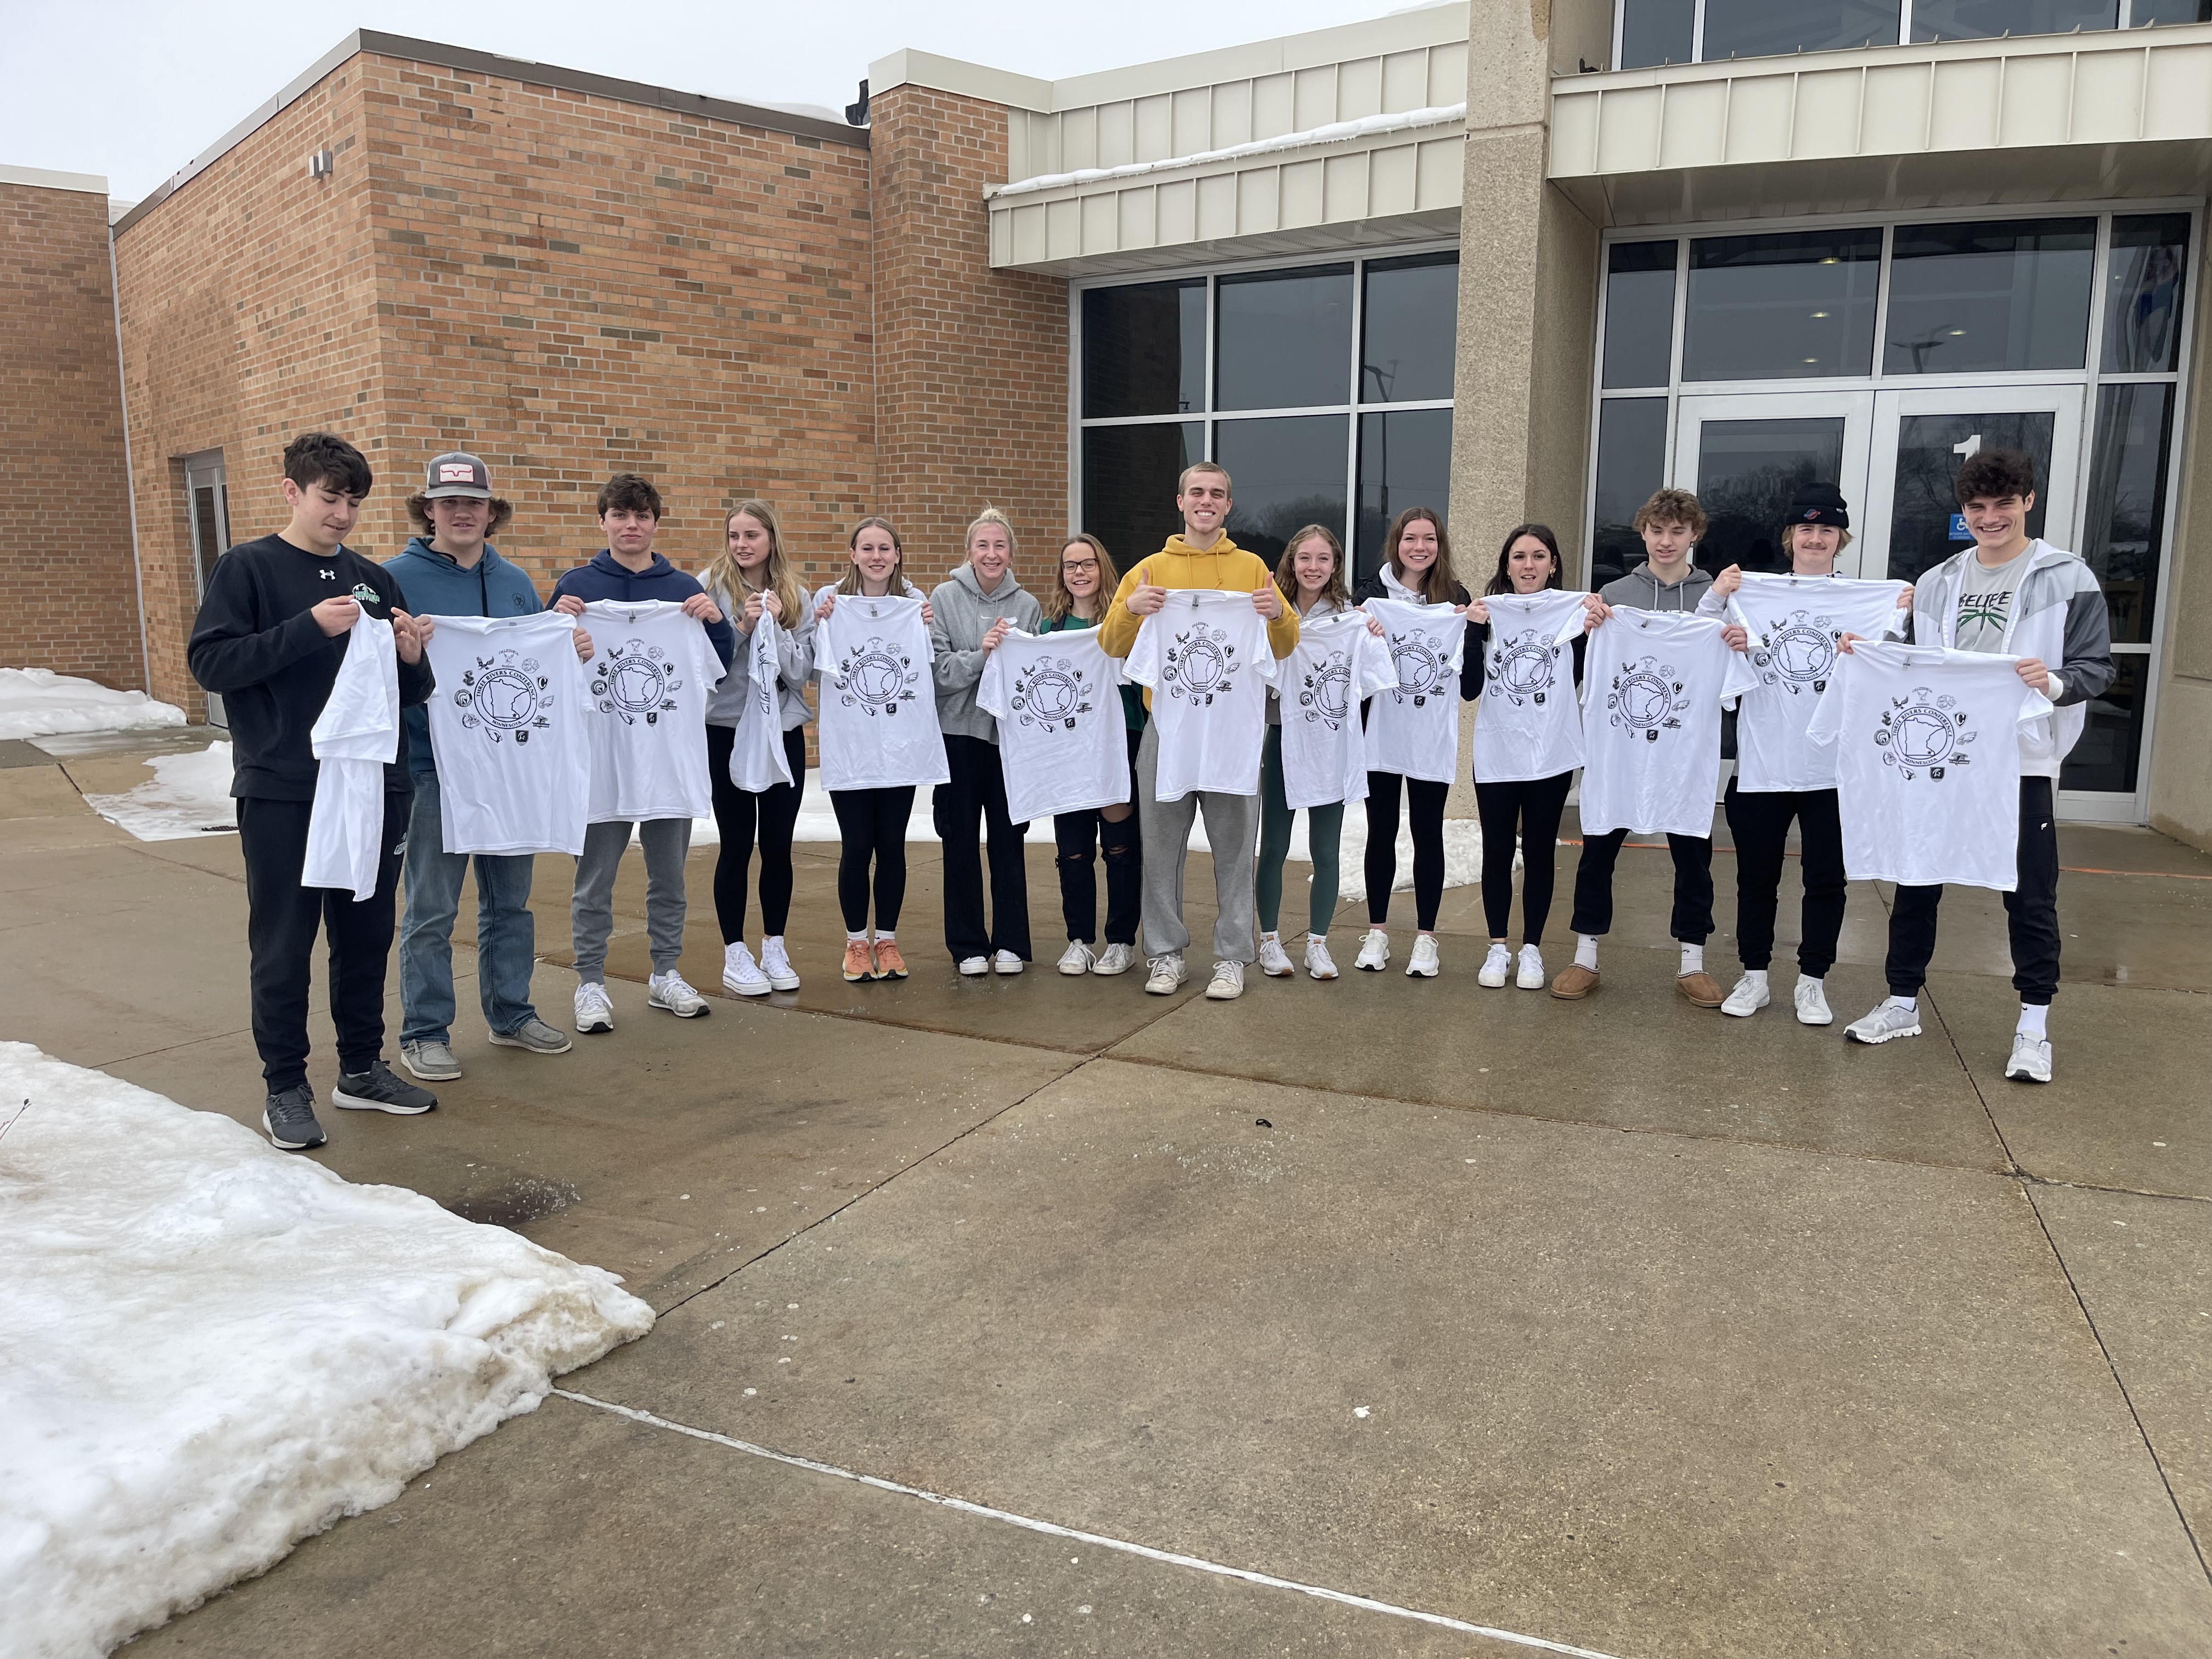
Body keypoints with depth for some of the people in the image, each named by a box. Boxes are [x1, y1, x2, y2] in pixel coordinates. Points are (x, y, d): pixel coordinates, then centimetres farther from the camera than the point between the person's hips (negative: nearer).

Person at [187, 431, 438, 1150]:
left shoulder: (373, 579, 11)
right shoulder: (246, 568, -1)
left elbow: (410, 694, 13)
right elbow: (209, 662, -11)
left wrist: (411, 657, -9)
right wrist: (309, 628, -20)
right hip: (281, 795, -4)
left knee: (366, 937, 12)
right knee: (283, 947, 3)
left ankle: (362, 1069, 25)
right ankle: (285, 1088, 14)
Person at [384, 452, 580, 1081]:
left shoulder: (515, 582, 12)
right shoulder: (398, 577, -4)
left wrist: (573, 651, -2)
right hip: (435, 769, -5)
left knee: (511, 899, 14)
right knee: (432, 909, 2)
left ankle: (512, 1013, 27)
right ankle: (424, 1033, 14)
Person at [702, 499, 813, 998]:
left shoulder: (795, 597, 4)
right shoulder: (710, 588, -4)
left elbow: (803, 672, -3)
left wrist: (775, 628, -15)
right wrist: (741, 628, -20)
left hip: (784, 732, 3)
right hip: (727, 732, -2)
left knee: (778, 846, 7)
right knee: (737, 846, 3)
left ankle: (774, 948, 21)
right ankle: (735, 955, 14)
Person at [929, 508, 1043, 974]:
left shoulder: (1027, 605, 3)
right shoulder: (945, 597, -2)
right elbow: (938, 669, -9)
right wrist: (981, 653, -22)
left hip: (1010, 733, 1)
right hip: (959, 731, -1)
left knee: (1009, 839, 6)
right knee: (962, 840, 5)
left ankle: (1010, 942, 17)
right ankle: (968, 944, 16)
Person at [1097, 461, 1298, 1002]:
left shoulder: (1252, 568, 8)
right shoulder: (1150, 569, 8)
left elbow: (1284, 649, 6)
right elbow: (1112, 646, 4)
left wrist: (1277, 614, -14)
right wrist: (1129, 608, -15)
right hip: (1167, 723, 1)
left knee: (1233, 845, 2)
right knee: (1163, 844, 4)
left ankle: (1232, 957, 12)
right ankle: (1165, 955, 15)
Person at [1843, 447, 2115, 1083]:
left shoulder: (2068, 579, -2)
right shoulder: (1936, 584, 10)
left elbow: (2098, 666, -5)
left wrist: (2056, 683, -26)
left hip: (2021, 764, -4)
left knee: (2030, 898, 4)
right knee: (1916, 886, 9)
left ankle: (2034, 1025, 16)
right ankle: (1903, 1004, 22)